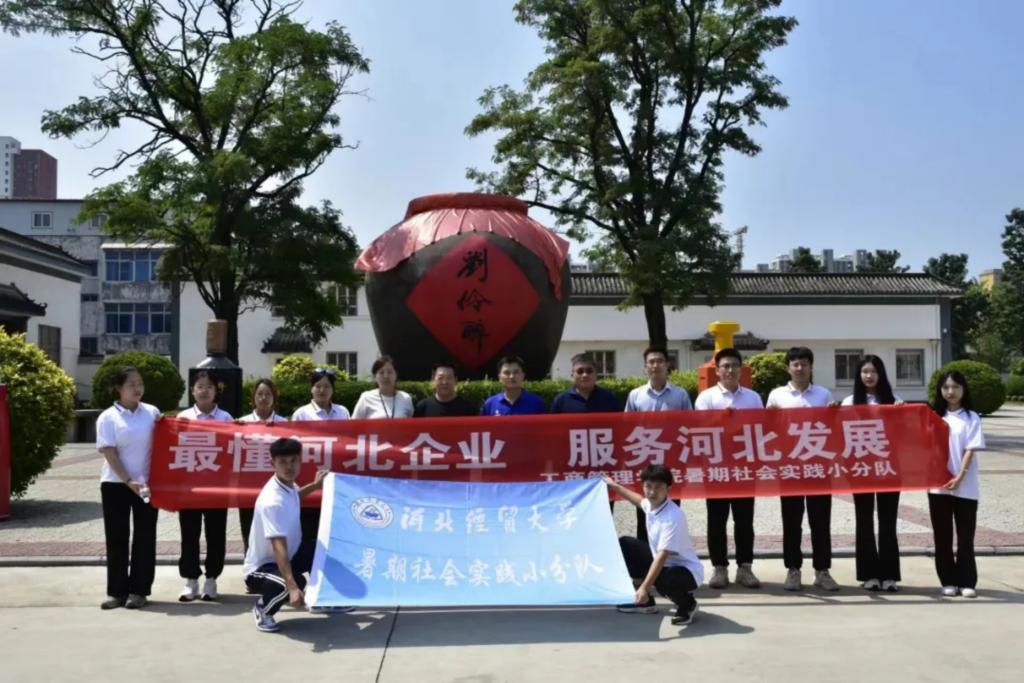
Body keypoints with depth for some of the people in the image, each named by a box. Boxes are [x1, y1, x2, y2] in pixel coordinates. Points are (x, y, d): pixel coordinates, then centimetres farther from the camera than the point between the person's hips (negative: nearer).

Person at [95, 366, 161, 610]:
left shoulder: (152, 412, 4)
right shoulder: (108, 417, -3)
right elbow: (109, 453, -9)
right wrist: (129, 482, -17)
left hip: (147, 482, 2)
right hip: (116, 484, -2)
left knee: (144, 538, 3)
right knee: (117, 539, 4)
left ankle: (138, 590, 11)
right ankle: (117, 591, 13)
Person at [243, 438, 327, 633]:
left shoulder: (288, 483, -5)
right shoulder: (272, 502, -32)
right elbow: (279, 548, -41)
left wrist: (315, 485, 27)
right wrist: (292, 587, -49)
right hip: (261, 567, -9)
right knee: (296, 581, -36)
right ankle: (263, 609, -3)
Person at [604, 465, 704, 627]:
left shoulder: (673, 516, -32)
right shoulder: (651, 504, -7)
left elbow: (662, 556, -36)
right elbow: (640, 500, 22)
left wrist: (644, 587, -40)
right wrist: (615, 486, 29)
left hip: (687, 571, -9)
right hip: (661, 562, 9)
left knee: (662, 580, -40)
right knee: (625, 544, 8)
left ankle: (687, 605, -1)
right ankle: (644, 601, 17)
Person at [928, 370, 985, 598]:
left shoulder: (971, 418, 1)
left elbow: (971, 451, -7)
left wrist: (959, 478, -16)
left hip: (965, 487, -2)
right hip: (938, 485, 3)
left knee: (965, 537, 3)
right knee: (942, 537, 6)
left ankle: (967, 582, 10)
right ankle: (948, 581, 14)